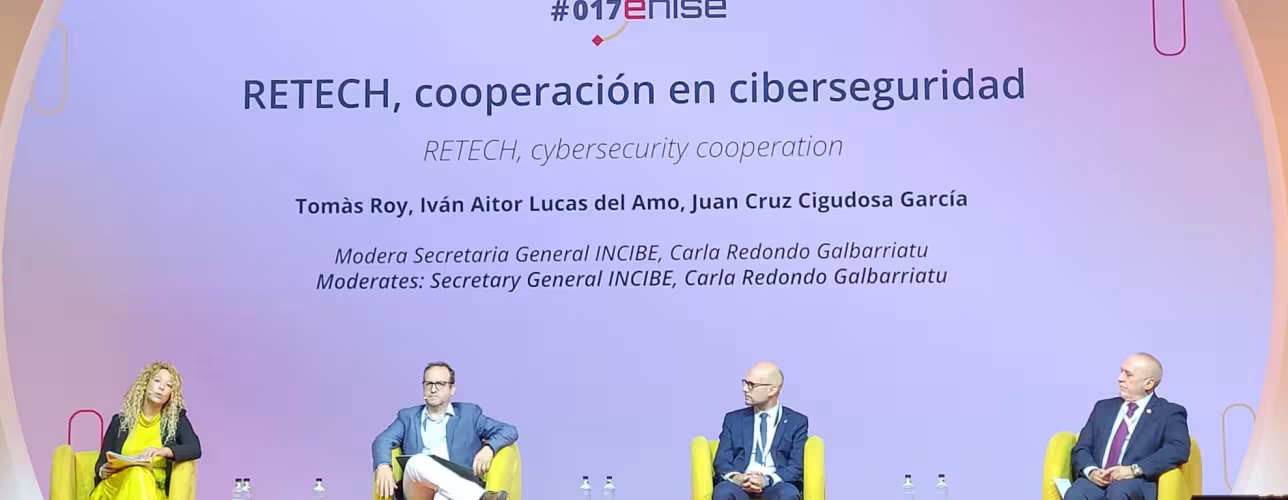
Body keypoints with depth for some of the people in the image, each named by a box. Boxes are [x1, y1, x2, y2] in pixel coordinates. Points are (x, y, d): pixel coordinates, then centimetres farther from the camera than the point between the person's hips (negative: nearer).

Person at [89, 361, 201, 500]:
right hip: (117, 486, 1)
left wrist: (163, 451, -21)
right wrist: (104, 471, -7)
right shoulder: (120, 420, 16)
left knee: (141, 477, -38)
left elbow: (195, 449, -4)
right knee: (137, 474, -36)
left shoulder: (177, 419, 12)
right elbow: (101, 463, 18)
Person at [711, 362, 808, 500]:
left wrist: (767, 480, -18)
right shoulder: (733, 419, 17)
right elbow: (722, 461, 8)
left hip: (776, 485, -1)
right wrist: (736, 477, -15)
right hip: (739, 484, 1)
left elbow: (797, 467, 1)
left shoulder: (796, 422, 11)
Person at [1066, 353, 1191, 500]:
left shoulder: (1169, 412, 9)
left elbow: (1179, 450, -10)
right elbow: (1081, 448, 16)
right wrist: (1091, 471, -7)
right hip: (1097, 481, 4)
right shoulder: (1104, 407, 23)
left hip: (1138, 484, -3)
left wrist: (1134, 470, -20)